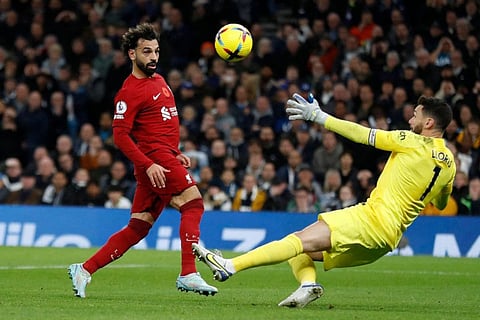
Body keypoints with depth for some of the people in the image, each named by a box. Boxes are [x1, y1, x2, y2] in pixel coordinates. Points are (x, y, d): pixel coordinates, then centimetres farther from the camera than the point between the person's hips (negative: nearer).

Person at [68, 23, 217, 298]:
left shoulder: (159, 80, 19)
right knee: (193, 203, -16)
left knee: (137, 228, 7)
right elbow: (120, 135, -14)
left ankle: (85, 270, 10)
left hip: (165, 157, 9)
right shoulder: (130, 91, -9)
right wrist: (148, 165, -21)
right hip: (154, 159, -9)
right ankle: (189, 274, -19)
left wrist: (176, 153, 19)